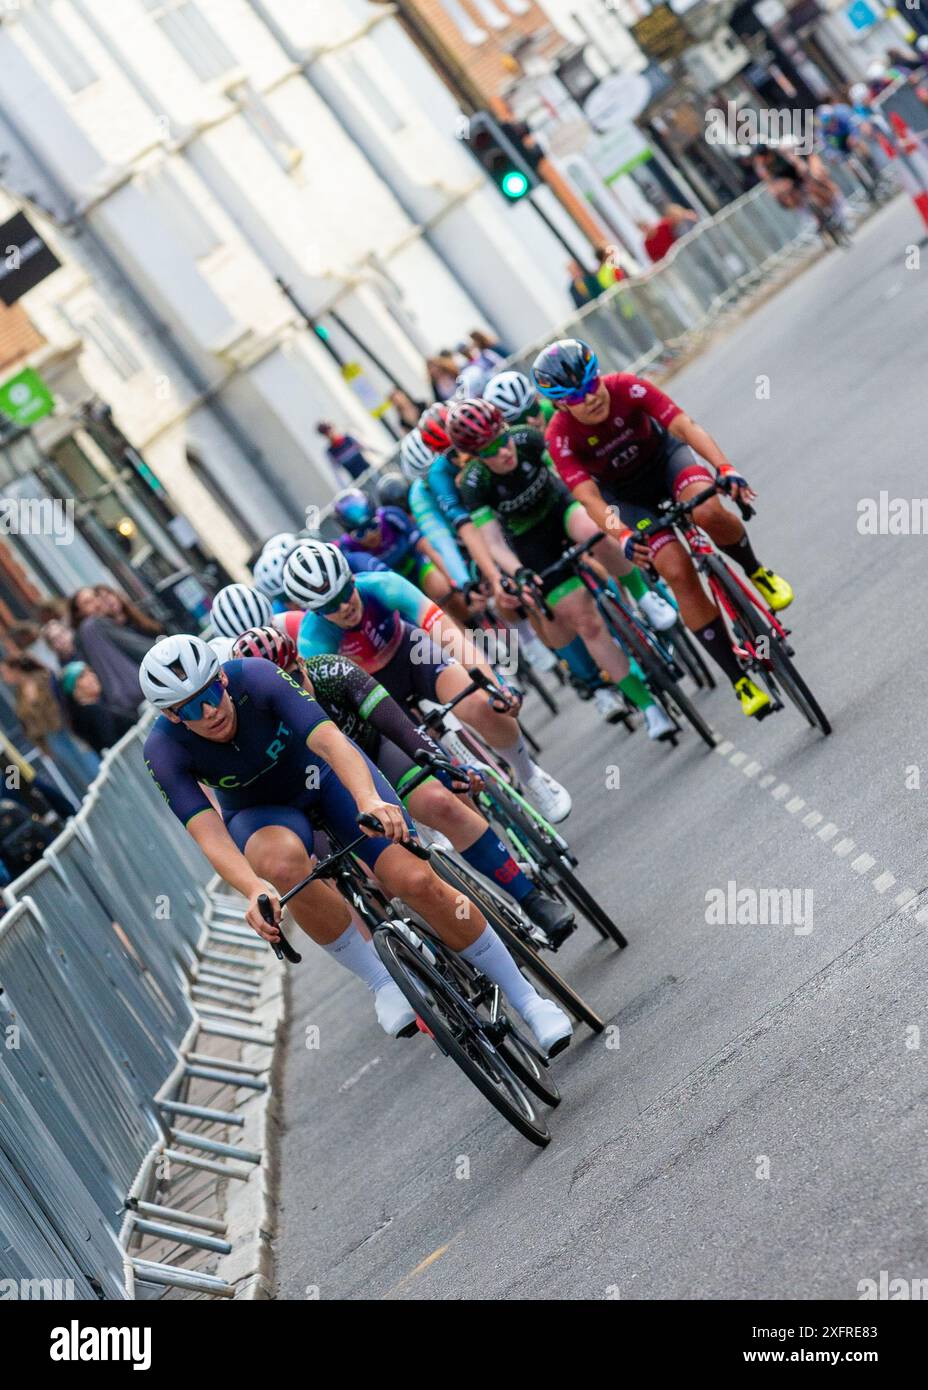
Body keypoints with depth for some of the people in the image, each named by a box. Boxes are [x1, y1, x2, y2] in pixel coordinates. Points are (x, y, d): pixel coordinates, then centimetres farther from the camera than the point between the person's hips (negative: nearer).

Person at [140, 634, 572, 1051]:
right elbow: (209, 834, -36)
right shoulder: (164, 752, -25)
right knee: (282, 863, -38)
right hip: (261, 811, 1)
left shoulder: (258, 678, -30)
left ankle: (527, 998, -2)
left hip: (325, 772, -1)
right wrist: (254, 889, -55)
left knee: (415, 880, -20)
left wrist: (370, 800, -61)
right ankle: (382, 983, -17)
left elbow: (330, 740, -42)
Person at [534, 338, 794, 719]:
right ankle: (738, 679, -10)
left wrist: (725, 468, -49)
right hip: (628, 496, 0)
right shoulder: (560, 437, -26)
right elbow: (590, 498, -33)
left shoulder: (626, 387, -26)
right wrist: (623, 536, -52)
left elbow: (687, 426, -33)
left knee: (709, 512, -34)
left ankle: (756, 572, 0)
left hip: (665, 456, 0)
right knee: (678, 573, -19)